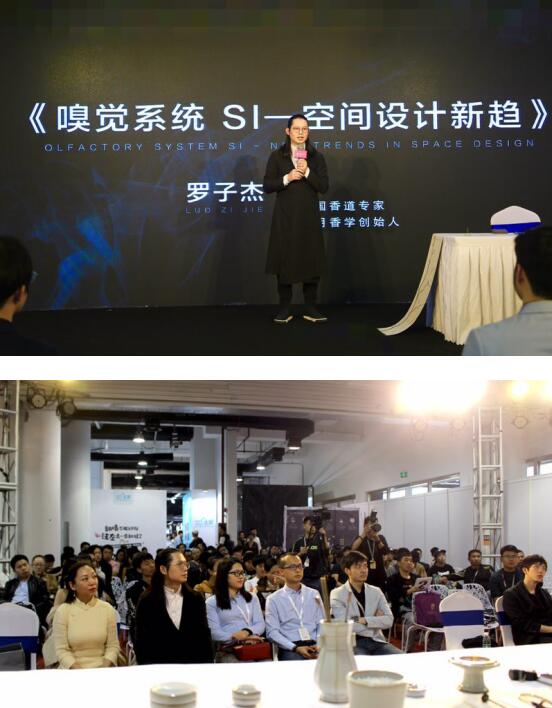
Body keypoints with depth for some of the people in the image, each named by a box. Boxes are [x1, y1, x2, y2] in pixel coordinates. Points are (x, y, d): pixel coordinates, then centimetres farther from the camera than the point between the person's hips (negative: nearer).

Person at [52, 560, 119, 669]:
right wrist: (79, 672, -17)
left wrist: (103, 669, -13)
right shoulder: (62, 611, -3)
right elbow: (61, 650, -5)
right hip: (72, 671, -1)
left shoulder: (107, 609, 2)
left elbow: (112, 646, 3)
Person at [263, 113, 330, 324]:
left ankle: (310, 309, 11)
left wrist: (307, 172, -15)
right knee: (285, 260, 0)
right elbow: (267, 186, -1)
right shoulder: (277, 156, 2)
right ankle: (284, 309, 9)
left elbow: (324, 187, -3)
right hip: (285, 216, -1)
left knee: (311, 260, 1)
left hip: (309, 216, 1)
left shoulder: (316, 157, 5)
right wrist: (287, 178, -15)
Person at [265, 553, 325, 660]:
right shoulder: (273, 599, 6)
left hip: (314, 646, 4)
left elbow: (322, 624, 12)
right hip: (289, 650, -4)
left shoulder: (314, 594, 17)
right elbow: (272, 632, -2)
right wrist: (295, 648, -14)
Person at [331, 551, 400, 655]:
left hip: (376, 641, 5)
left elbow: (389, 620, 0)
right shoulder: (337, 595, -1)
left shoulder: (376, 592, 12)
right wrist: (376, 620, -4)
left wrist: (364, 620, -13)